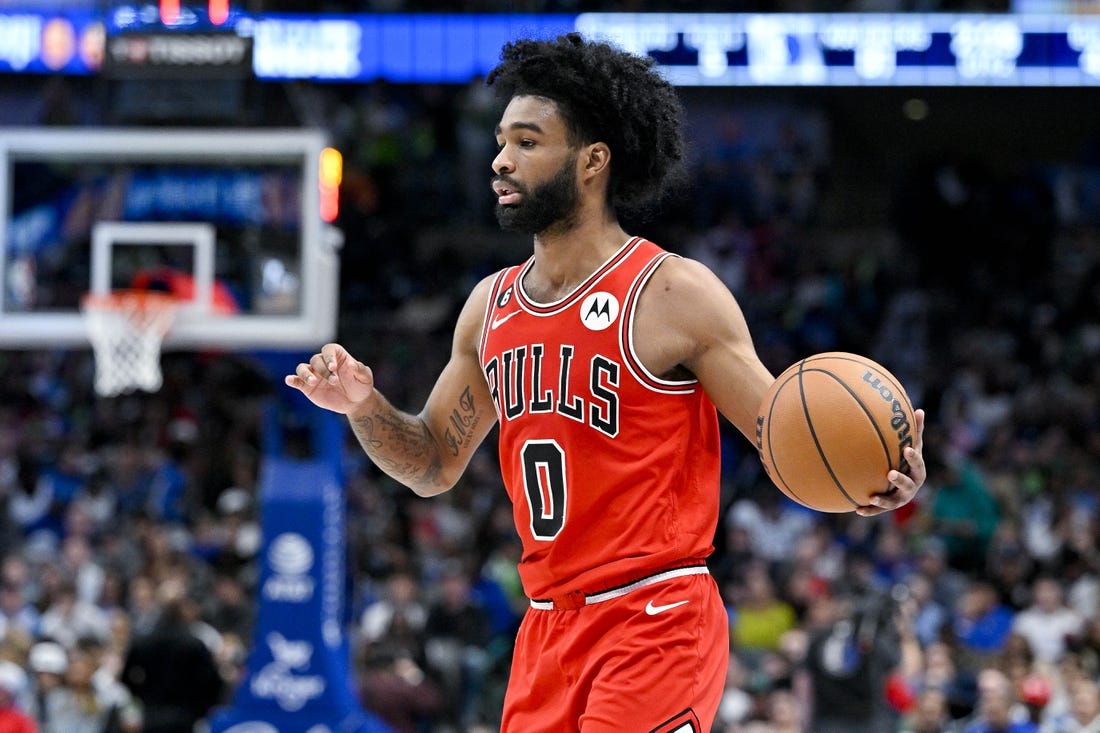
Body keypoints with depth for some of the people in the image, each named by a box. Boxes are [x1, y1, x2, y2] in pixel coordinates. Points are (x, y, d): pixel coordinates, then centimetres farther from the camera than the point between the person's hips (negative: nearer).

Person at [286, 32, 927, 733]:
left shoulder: (675, 294, -9)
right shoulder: (491, 305, 11)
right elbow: (435, 466, 22)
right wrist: (363, 405, 2)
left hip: (656, 623, -7)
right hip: (548, 631, 7)